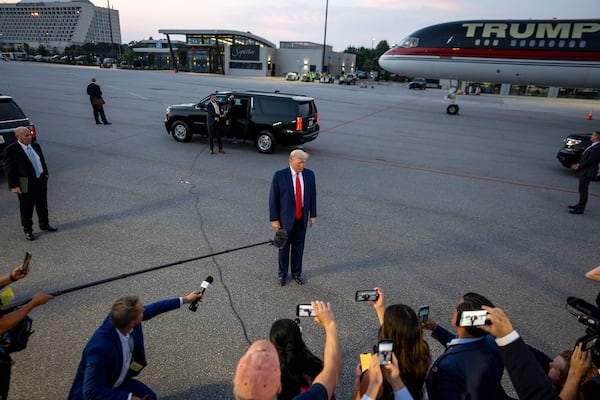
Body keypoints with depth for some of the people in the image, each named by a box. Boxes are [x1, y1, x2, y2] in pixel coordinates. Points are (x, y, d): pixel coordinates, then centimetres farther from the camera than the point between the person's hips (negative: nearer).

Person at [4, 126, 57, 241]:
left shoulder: (36, 146, 7)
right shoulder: (11, 150, -12)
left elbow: (42, 161, 17)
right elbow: (9, 169, -12)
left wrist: (45, 174, 9)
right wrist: (13, 186, -16)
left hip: (41, 181, 6)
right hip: (25, 185, -5)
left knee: (43, 206, 18)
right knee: (26, 209, 7)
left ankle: (44, 225, 36)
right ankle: (28, 231, 21)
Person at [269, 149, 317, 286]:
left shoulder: (309, 174, -3)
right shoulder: (279, 175, -14)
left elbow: (312, 195, 6)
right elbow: (273, 198, -10)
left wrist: (312, 215, 8)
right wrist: (274, 219, -10)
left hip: (302, 218, 3)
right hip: (285, 218, -3)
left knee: (299, 246, 14)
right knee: (284, 247, 12)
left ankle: (296, 273, 33)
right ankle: (282, 274, 31)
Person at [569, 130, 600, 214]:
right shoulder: (593, 146, 10)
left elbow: (590, 160, -23)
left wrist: (579, 167, -14)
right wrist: (579, 164, 4)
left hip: (587, 172, -10)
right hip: (584, 171, 10)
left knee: (583, 190, -3)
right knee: (582, 189, 20)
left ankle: (580, 209, 3)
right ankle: (580, 204, 33)